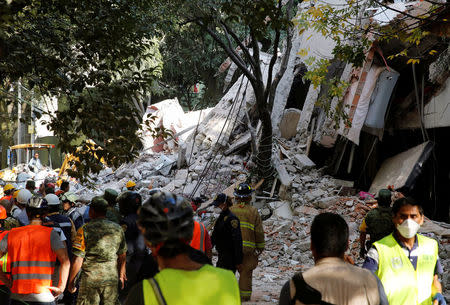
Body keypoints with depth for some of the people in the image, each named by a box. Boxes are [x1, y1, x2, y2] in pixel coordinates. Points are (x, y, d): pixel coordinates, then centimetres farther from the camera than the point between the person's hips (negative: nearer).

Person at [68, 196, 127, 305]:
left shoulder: (85, 230, -9)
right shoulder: (118, 229, 3)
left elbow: (77, 260, -11)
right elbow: (122, 256, 13)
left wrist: (71, 281, -1)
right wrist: (121, 275, 27)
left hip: (90, 280, -3)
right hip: (111, 279, 3)